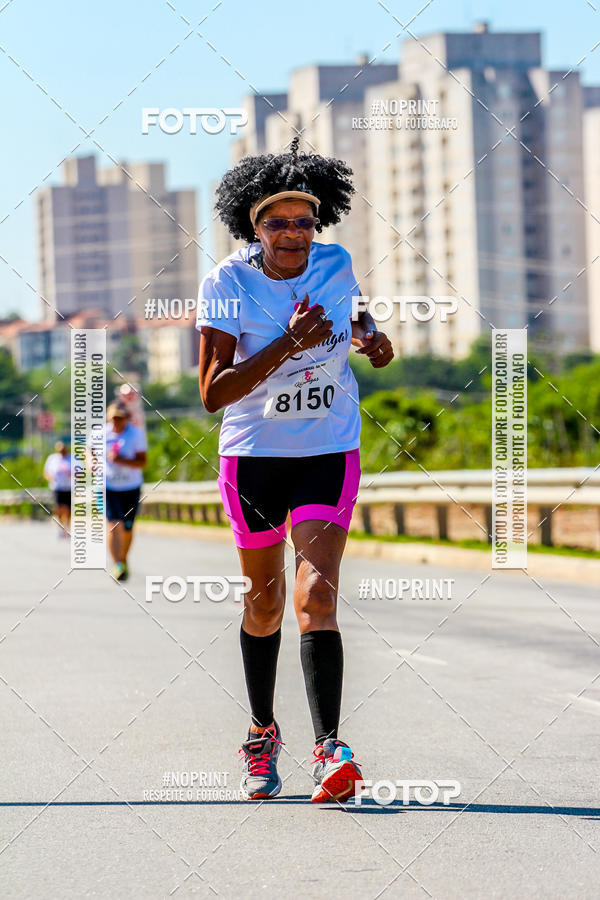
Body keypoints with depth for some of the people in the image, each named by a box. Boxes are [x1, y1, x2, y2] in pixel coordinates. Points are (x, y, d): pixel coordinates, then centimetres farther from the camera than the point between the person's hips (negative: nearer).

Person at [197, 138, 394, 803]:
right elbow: (212, 393, -17)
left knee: (316, 594, -17)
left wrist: (368, 336, -4)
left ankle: (328, 748, -27)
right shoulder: (227, 283, -11)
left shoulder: (337, 267, -3)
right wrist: (289, 345, -26)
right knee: (264, 602, 13)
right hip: (253, 455, 0)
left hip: (330, 454, 0)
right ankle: (262, 735, 34)